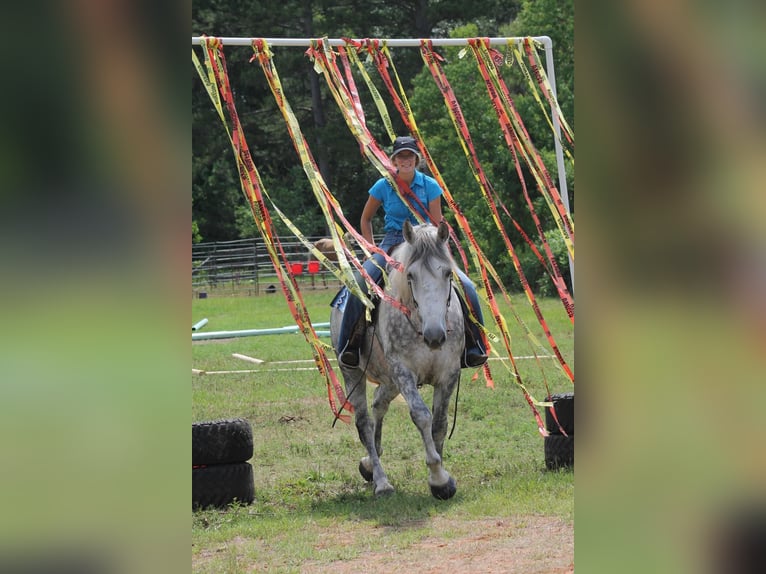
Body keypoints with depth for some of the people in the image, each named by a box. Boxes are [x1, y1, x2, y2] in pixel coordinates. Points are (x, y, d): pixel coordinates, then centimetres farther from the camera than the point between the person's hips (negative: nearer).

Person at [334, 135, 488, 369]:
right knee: (360, 284, -30)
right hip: (392, 244, -1)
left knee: (466, 287, -18)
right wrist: (373, 250, 3)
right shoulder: (383, 186, 0)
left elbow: (437, 226, 0)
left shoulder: (429, 186, -1)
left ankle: (473, 347, -7)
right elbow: (365, 220, 14)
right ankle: (349, 345, -21)